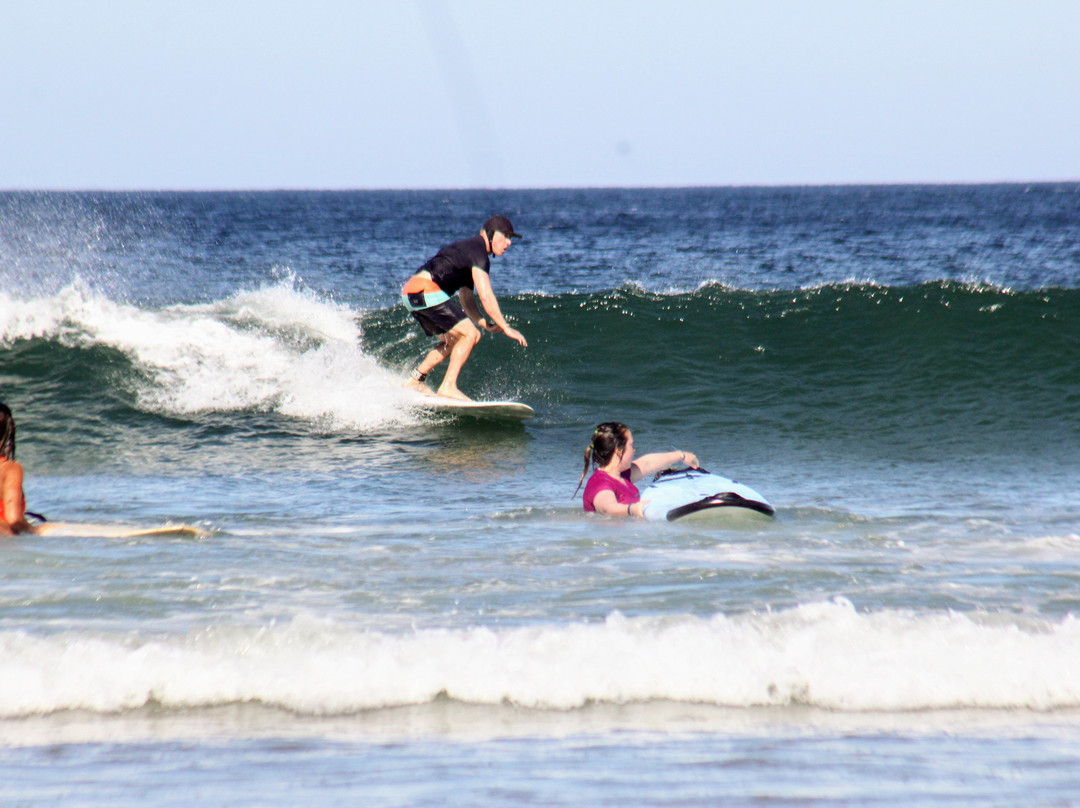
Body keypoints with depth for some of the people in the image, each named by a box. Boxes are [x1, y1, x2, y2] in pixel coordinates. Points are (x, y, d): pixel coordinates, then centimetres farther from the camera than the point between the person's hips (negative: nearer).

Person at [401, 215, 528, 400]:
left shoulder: (468, 249, 24)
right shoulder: (478, 252, -7)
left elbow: (467, 301, 25)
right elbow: (486, 297, -15)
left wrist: (488, 325, 12)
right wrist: (506, 328, -12)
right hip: (427, 292, -10)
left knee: (455, 340, 20)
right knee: (470, 334, -11)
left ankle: (414, 381, 20)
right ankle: (448, 387, -15)